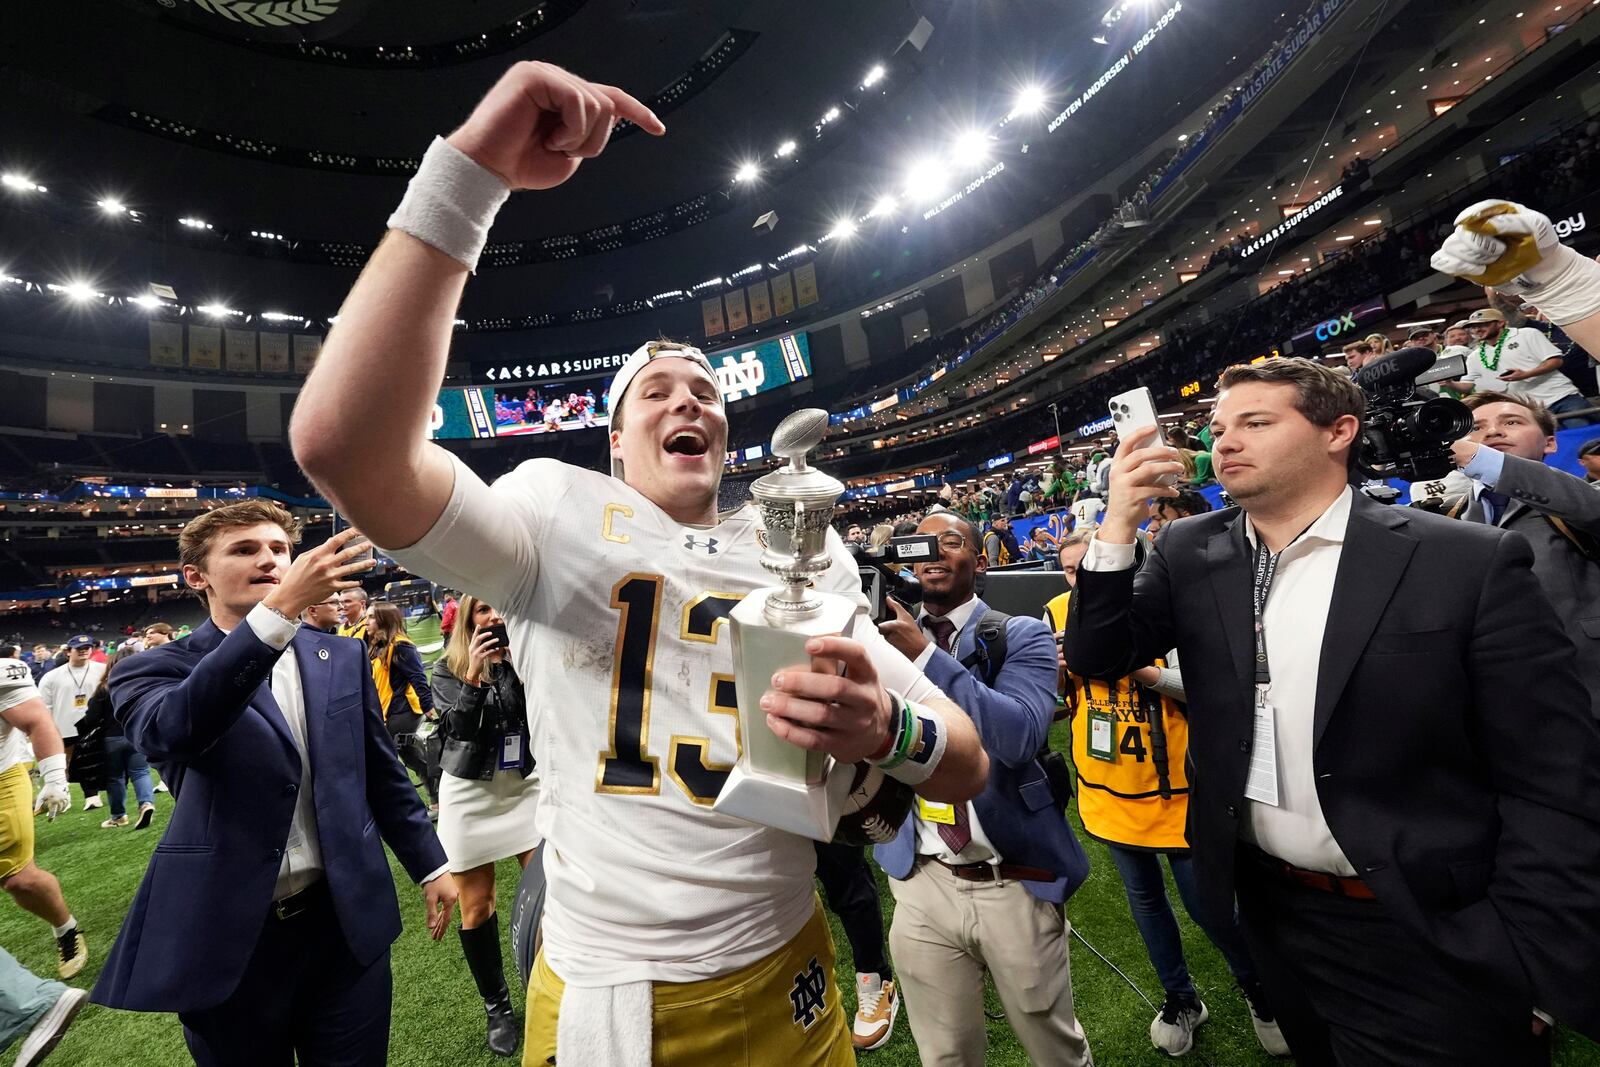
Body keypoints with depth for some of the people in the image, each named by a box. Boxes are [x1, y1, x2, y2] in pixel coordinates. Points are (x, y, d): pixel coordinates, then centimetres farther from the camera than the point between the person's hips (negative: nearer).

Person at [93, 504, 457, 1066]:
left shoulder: (343, 658, 3)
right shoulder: (155, 669, -5)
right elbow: (170, 730, -30)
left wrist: (430, 864, 8)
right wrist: (282, 607, -41)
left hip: (346, 919, 2)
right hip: (228, 935, -2)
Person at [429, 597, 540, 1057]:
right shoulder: (448, 668, -2)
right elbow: (458, 727, -14)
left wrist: (517, 663, -23)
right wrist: (473, 675, -26)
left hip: (527, 786, 0)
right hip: (470, 794, 1)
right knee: (476, 907, 10)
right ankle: (497, 1006, 32)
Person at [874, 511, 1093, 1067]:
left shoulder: (1022, 636, -7)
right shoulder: (888, 638, 1)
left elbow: (1019, 735, -24)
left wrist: (926, 655, -29)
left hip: (1015, 883, -1)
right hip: (922, 883, 2)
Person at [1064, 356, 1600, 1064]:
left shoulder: (1468, 564, -14)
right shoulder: (1190, 553, -5)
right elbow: (1097, 657, -9)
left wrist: (1532, 966, -12)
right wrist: (1119, 525, -20)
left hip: (1428, 931, -3)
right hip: (1271, 908, 4)